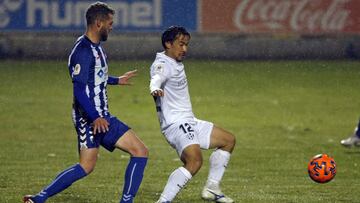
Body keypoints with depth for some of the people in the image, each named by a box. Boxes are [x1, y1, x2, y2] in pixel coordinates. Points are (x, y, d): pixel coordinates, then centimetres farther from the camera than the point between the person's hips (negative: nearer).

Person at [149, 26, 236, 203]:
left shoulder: (176, 63, 14)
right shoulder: (162, 64, -16)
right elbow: (157, 77, -40)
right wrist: (155, 89, -62)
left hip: (189, 122, 11)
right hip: (175, 124, -11)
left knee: (228, 140, 19)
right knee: (194, 160, -32)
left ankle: (211, 188, 22)